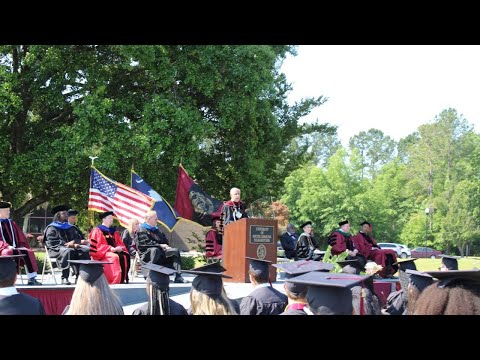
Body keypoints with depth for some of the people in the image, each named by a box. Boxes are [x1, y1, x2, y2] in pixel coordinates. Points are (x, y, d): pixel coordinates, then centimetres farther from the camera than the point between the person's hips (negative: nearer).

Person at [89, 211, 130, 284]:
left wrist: (119, 248, -8)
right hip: (102, 254, -6)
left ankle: (123, 279, -27)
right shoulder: (97, 231, 2)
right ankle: (115, 280, -35)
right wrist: (110, 248, -20)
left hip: (115, 251, 6)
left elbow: (120, 244, 17)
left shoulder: (114, 232, 21)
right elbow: (97, 246, -8)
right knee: (115, 257, -35)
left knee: (125, 256, -24)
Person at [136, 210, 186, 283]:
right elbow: (145, 243, -13)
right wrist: (160, 245, -15)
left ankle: (178, 276, -20)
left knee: (175, 251, -8)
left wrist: (165, 246, 2)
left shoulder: (156, 230, 27)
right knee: (155, 250, -40)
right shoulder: (142, 230, 1)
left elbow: (165, 241, 27)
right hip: (146, 254, -8)